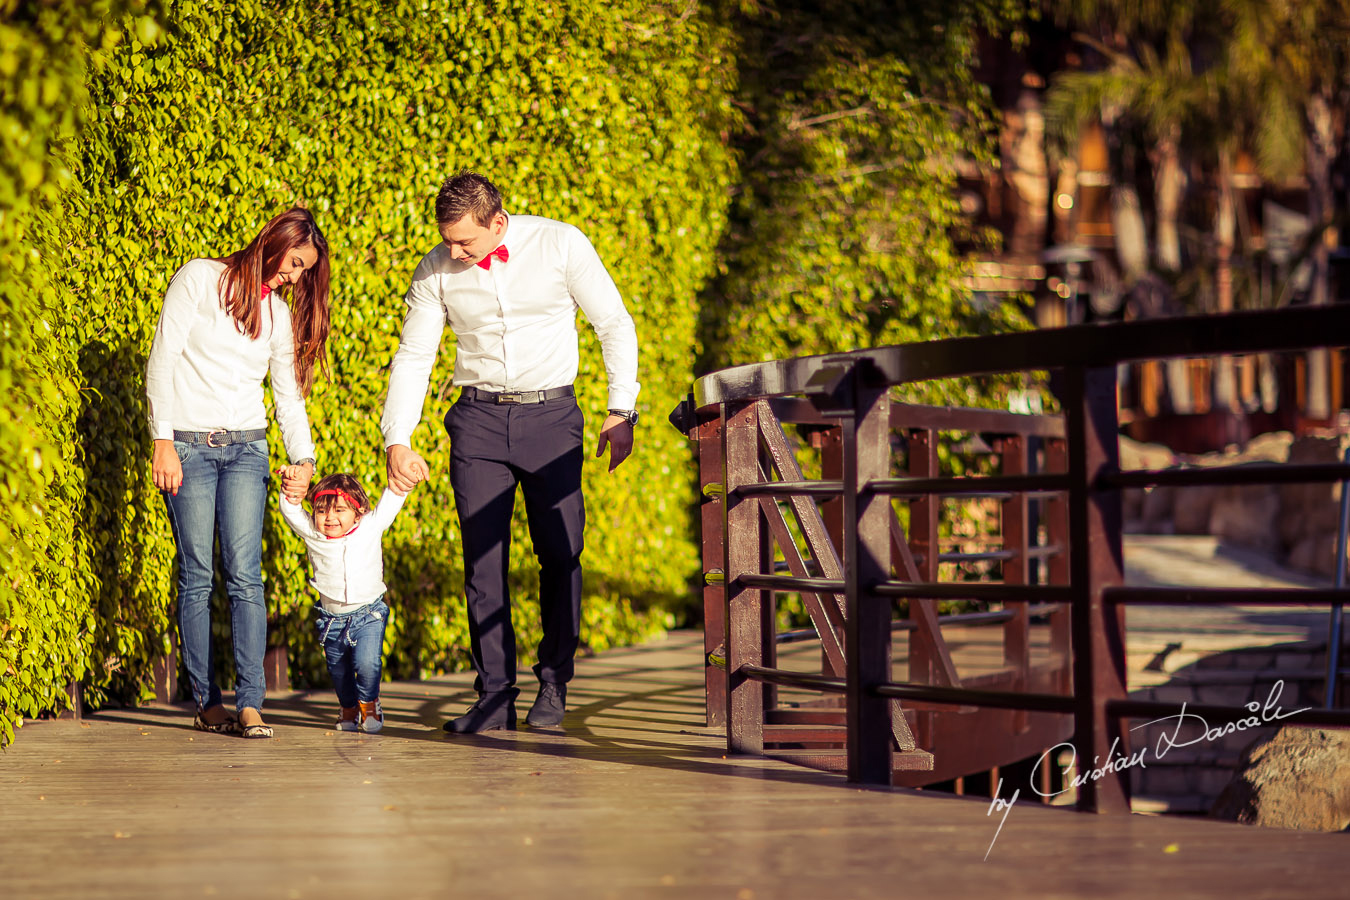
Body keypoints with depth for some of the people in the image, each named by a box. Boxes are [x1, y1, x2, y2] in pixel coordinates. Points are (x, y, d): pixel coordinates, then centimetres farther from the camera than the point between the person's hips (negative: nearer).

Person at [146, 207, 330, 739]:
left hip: (246, 449, 4)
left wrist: (304, 460, 0)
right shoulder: (199, 280, 0)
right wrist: (163, 441, -10)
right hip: (188, 446, -3)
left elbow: (289, 395, 15)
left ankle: (250, 705, -12)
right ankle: (207, 703, 3)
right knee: (196, 576, -3)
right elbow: (162, 360, -5)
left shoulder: (280, 313, 15)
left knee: (244, 575, -8)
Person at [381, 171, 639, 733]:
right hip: (478, 419, 2)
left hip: (551, 414, -2)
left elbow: (614, 325, 1)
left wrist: (620, 411, -4)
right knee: (483, 560, -3)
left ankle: (554, 684, 12)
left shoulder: (560, 245, -8)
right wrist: (397, 440, -4)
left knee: (560, 554, -4)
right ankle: (495, 695, 4)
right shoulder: (435, 271, -2)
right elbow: (412, 357, 6)